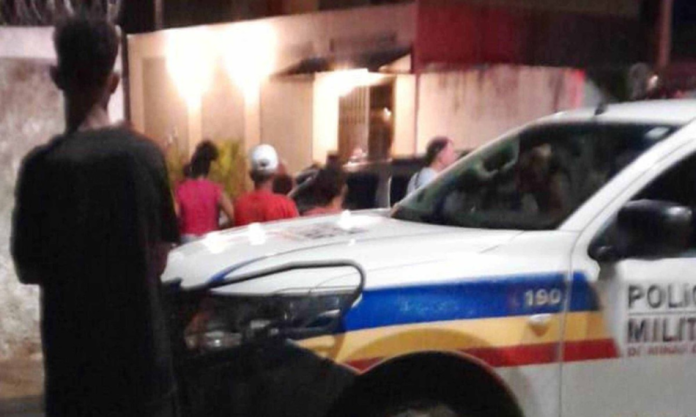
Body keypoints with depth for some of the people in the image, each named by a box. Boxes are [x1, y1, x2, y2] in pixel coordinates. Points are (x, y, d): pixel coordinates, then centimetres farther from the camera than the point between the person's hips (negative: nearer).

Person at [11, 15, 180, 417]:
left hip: (77, 349, -3)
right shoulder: (148, 154, -4)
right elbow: (160, 257, 3)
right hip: (144, 341, 3)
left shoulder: (44, 164, -14)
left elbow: (29, 269, -4)